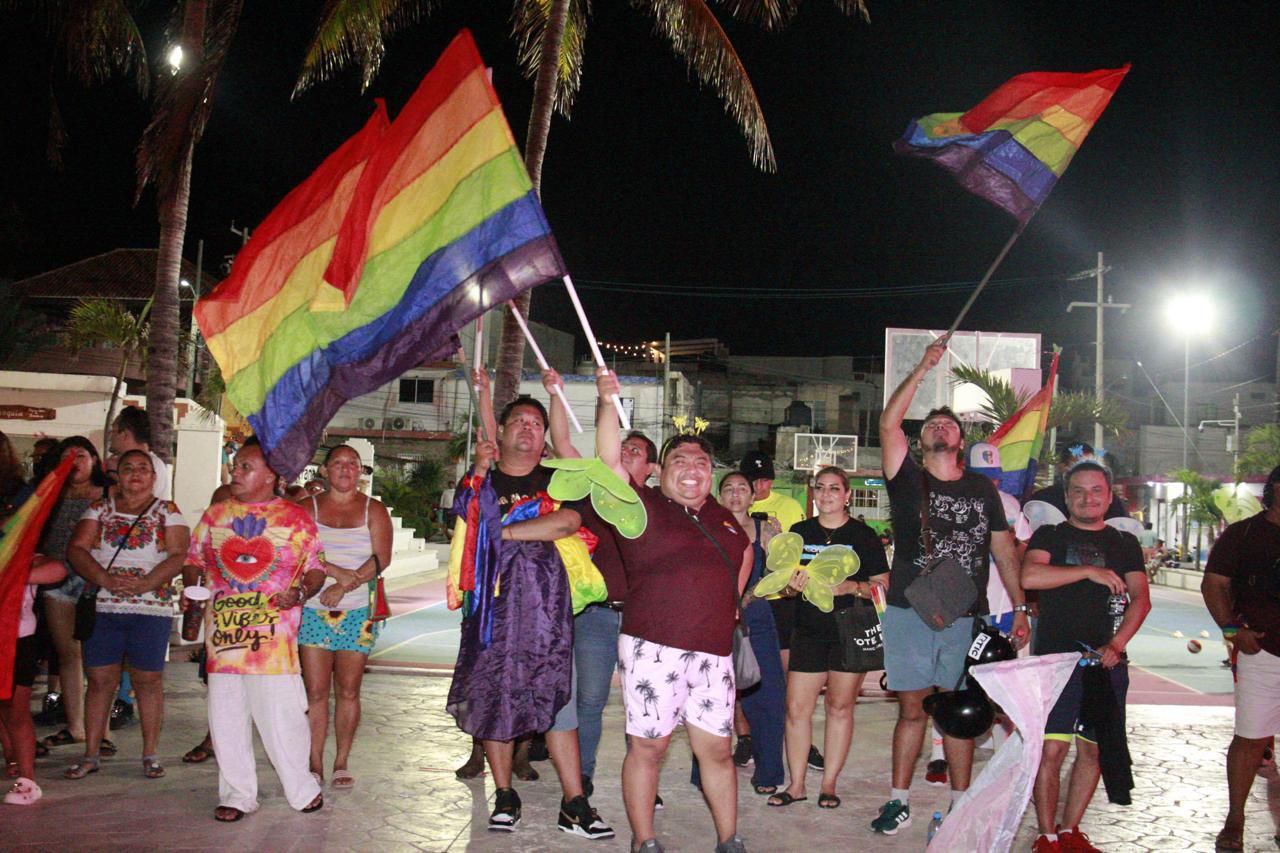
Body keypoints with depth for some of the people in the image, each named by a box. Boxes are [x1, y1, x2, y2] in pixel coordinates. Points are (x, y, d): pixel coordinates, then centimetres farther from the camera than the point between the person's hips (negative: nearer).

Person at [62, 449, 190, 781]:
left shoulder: (167, 511, 5)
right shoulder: (99, 509, 11)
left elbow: (178, 555, -6)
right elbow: (75, 548, 0)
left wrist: (145, 584, -20)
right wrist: (104, 579, -15)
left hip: (151, 607, -2)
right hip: (102, 607, 2)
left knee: (148, 679, 1)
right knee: (100, 679, 5)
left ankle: (150, 755, 10)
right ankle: (90, 755, 14)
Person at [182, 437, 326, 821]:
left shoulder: (296, 519, 5)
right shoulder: (215, 515, 14)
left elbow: (316, 569, 6)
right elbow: (194, 560, 20)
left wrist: (299, 593, -13)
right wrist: (190, 588, 0)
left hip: (273, 633, -3)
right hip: (222, 629, 4)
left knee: (281, 714, -3)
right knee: (226, 714, 6)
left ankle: (303, 790, 14)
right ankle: (237, 795, 19)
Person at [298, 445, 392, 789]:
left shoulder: (373, 510, 7)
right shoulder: (308, 508, 8)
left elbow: (382, 558, -4)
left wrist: (345, 586, -14)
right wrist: (337, 571, -17)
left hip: (357, 612, 0)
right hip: (314, 609, 0)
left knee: (349, 690, 2)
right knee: (315, 690, -3)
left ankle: (341, 763, 11)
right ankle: (315, 764, 4)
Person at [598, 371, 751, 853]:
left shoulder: (721, 518, 16)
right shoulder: (644, 508, 0)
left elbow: (744, 552, 35)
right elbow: (610, 460, -11)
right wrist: (608, 402, -20)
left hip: (713, 651, 5)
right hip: (654, 646, -5)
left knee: (717, 749, 8)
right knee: (648, 745, 0)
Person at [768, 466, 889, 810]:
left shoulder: (864, 536, 2)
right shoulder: (800, 532, 10)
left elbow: (883, 584, 1)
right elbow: (783, 580, 15)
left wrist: (853, 587, -17)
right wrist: (792, 585, -8)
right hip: (808, 631, 2)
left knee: (840, 706, 4)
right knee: (797, 708, -2)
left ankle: (829, 784, 14)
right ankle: (796, 785, 8)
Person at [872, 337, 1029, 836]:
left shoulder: (982, 490, 10)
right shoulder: (909, 481, 3)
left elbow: (1004, 551, 14)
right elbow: (888, 424, -10)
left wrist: (1020, 608, 9)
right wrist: (923, 369, -10)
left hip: (965, 617, 1)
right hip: (910, 613, -1)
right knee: (912, 708, 5)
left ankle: (961, 802, 15)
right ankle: (899, 802, 14)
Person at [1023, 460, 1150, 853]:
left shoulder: (1125, 544, 16)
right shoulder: (1050, 536, 7)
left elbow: (1141, 599, 6)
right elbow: (1029, 576, -13)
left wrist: (1116, 644, -9)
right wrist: (1088, 570, -13)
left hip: (1107, 662, 4)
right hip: (1055, 658, -3)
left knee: (1093, 749, 7)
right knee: (1051, 748, -9)